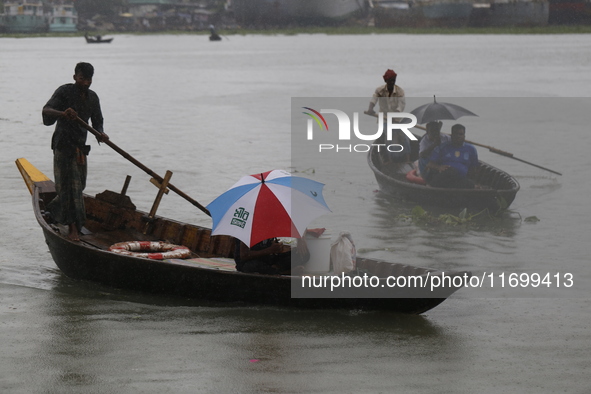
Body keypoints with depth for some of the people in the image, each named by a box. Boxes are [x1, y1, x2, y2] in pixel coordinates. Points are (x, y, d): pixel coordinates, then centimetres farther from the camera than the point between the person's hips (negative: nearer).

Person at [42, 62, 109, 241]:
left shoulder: (92, 97, 10)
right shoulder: (64, 92, -11)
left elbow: (97, 121, 16)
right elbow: (46, 111, -25)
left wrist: (101, 134, -8)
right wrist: (62, 113, -46)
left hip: (80, 147, 7)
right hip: (63, 145, -7)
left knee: (79, 184, 13)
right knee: (70, 183, -12)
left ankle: (53, 208, 37)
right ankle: (73, 228, -14)